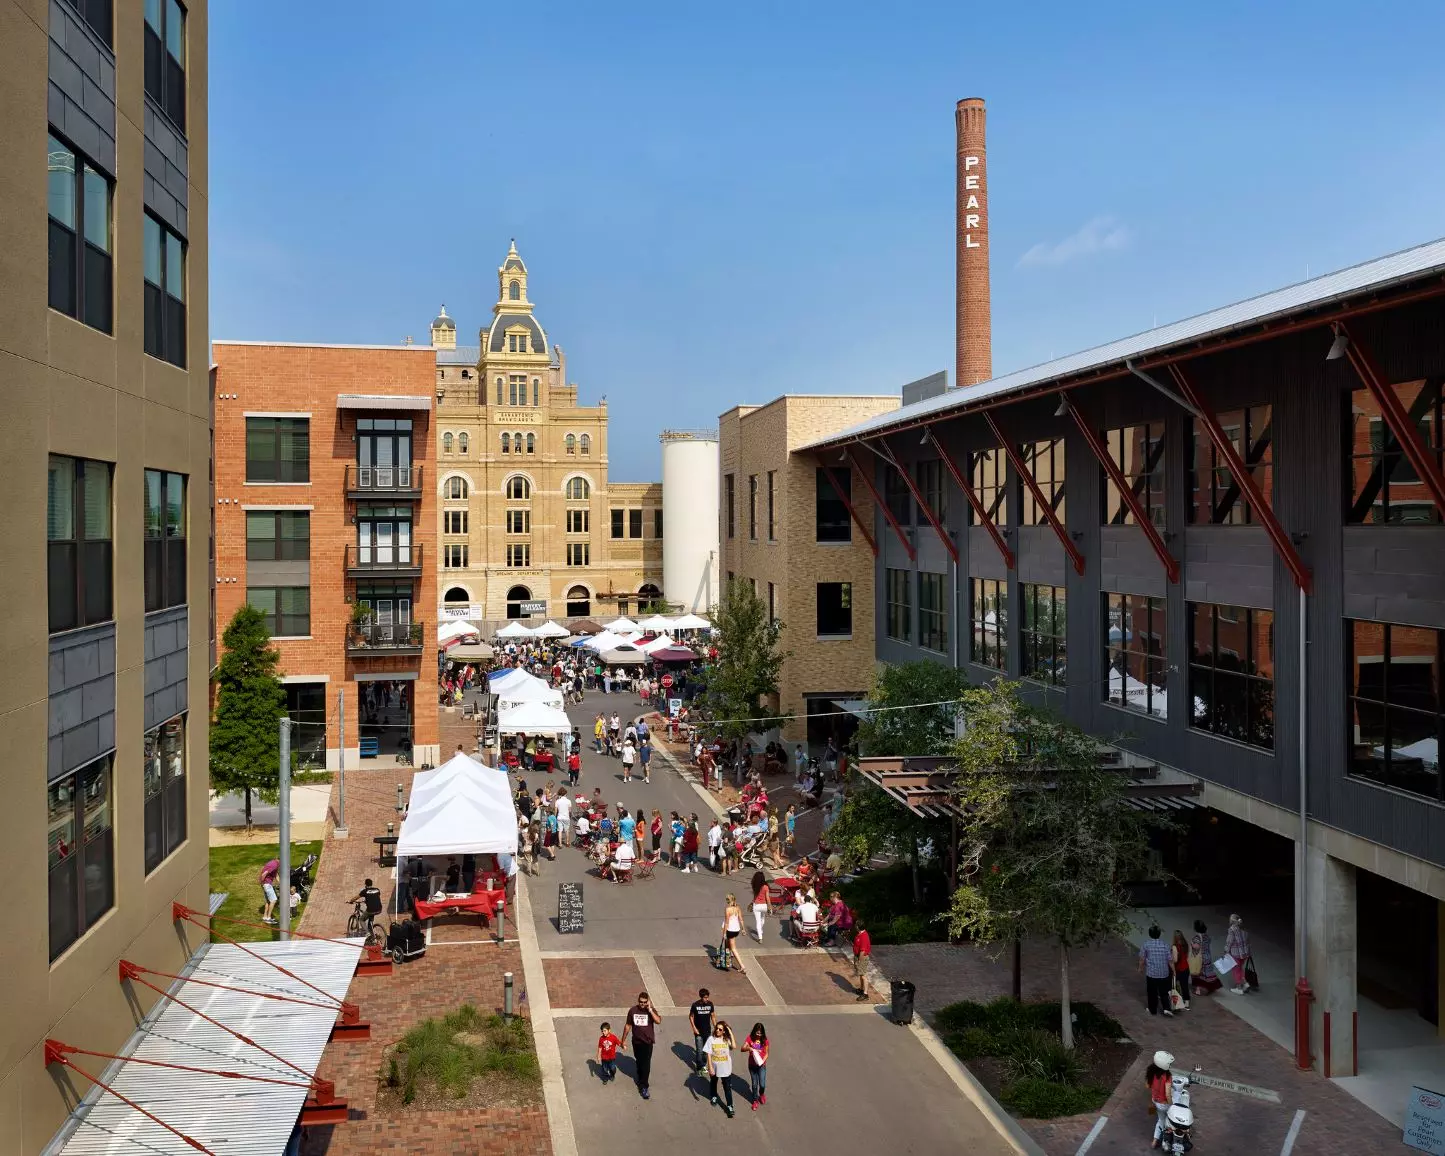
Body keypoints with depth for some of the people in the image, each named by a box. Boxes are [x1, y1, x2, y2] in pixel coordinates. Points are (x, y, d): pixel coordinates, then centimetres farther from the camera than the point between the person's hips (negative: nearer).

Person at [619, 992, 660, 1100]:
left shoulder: (651, 1010, -13)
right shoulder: (632, 1010, -6)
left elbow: (658, 1021, -30)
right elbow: (628, 1026, 4)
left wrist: (650, 1010, -33)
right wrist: (623, 1040, 7)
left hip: (647, 1042, -3)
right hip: (636, 1042, 3)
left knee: (646, 1064, -6)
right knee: (639, 1062, 20)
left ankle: (643, 1087, -1)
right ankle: (640, 1078, 44)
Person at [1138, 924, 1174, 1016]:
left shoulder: (1146, 944, -8)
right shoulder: (1165, 945, -4)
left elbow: (1142, 959, -5)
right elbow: (1170, 960, -2)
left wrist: (1141, 968, 13)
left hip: (1151, 973, -1)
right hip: (1164, 973, 2)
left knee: (1152, 993, 13)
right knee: (1164, 992, 15)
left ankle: (1153, 1010, 24)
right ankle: (1167, 1008, 0)